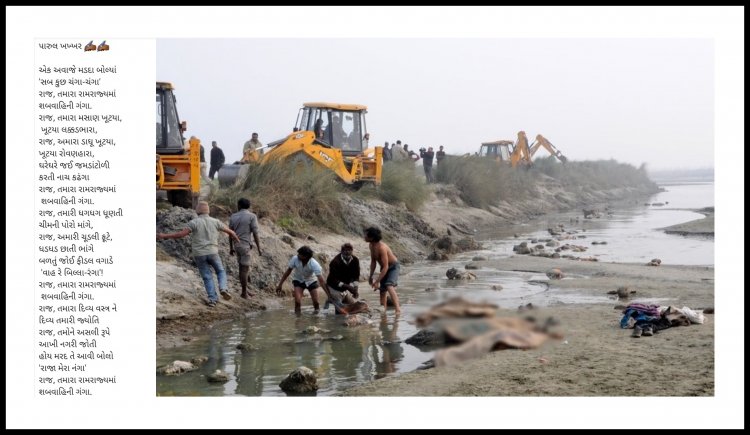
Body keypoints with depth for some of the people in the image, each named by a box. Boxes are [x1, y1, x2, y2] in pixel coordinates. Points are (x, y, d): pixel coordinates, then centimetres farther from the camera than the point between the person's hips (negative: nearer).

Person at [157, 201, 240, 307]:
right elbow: (230, 232, 11)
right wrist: (238, 240, 29)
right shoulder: (215, 222, 2)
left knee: (207, 277, 9)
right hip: (212, 253, 0)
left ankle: (212, 299, 0)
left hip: (199, 255, 0)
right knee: (221, 272, 19)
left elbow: (181, 234, -13)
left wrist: (164, 236, -5)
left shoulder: (194, 222, -6)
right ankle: (223, 288, -6)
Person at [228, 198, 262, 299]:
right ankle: (244, 293, 3)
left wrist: (231, 248, 19)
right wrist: (259, 248, -5)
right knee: (244, 269, -1)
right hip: (245, 245, -5)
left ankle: (245, 290, 17)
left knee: (243, 268, 14)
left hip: (237, 245, 5)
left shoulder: (233, 217, 8)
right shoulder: (252, 216, -7)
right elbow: (255, 234, -11)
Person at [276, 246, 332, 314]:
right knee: (297, 301, -20)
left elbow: (321, 281, -36)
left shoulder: (314, 264, -35)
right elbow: (288, 271, -12)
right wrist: (280, 285, -8)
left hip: (311, 281, -1)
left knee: (316, 302, -3)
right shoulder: (295, 259, -30)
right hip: (298, 280, 1)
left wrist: (329, 295, -41)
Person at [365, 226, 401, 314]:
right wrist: (371, 276, 3)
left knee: (389, 287, -27)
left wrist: (377, 281, -30)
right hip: (384, 267, 9)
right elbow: (373, 262, 7)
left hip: (393, 266, -9)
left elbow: (385, 267, -31)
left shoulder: (382, 248, -32)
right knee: (382, 290, 12)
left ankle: (398, 310, -32)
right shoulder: (371, 246, -7)